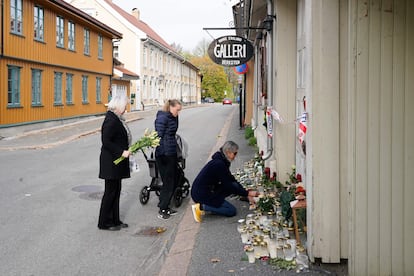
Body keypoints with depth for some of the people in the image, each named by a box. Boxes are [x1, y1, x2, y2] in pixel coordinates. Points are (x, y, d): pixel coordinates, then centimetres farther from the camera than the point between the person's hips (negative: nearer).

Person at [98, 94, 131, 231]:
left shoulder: (117, 119, 10)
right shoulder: (111, 120, -19)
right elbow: (106, 142, -22)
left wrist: (127, 149, 11)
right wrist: (122, 152, -22)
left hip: (116, 162, 10)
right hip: (111, 162, -10)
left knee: (116, 191, 14)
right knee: (110, 191, 0)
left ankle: (115, 221, 24)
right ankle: (104, 223, 12)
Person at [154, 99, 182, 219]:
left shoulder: (173, 118, 12)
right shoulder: (162, 118, -14)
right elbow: (159, 136, -17)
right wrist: (160, 155, -19)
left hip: (172, 153, 9)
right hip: (164, 154, -9)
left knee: (174, 181, 13)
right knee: (168, 182, -3)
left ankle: (165, 207, 24)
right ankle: (162, 210, 9)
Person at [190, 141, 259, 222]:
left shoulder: (222, 161, 7)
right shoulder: (219, 164, -22)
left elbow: (232, 180, 12)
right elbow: (228, 186, -20)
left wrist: (246, 193, 7)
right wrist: (247, 193, -13)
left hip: (208, 190, 9)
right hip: (201, 194, -9)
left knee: (235, 185, 2)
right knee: (232, 211, -5)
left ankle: (211, 204, 5)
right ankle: (201, 207, -7)